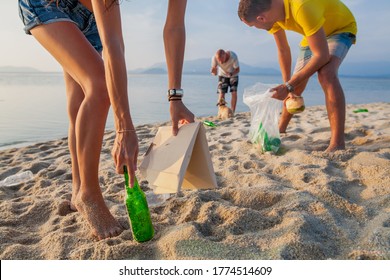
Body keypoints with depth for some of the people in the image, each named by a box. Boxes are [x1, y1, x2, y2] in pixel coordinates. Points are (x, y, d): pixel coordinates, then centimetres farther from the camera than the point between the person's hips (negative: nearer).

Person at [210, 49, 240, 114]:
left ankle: (232, 113, -6)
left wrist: (231, 74, -41)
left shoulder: (233, 56, -35)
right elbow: (214, 73, -19)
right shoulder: (214, 58, -30)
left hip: (233, 75, -1)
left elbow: (237, 69, -21)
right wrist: (213, 71, -44)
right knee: (221, 93, -11)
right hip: (222, 75, 1)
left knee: (234, 93, -12)